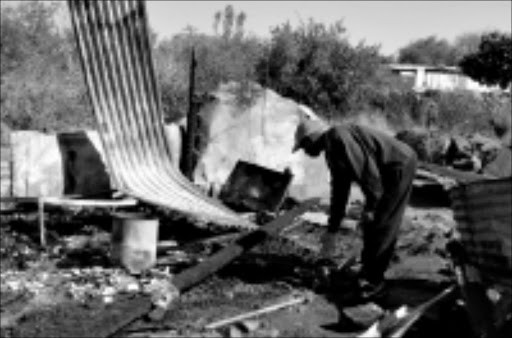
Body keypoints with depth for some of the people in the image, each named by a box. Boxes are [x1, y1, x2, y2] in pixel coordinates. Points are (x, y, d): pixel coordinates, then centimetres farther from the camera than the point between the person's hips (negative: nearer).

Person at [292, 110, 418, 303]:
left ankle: (371, 281, -2)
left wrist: (370, 207, -18)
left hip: (399, 166, -10)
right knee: (371, 226, 13)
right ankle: (373, 277, 23)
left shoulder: (339, 137, -17)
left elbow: (368, 168, -25)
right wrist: (331, 231, 22)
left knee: (378, 226, -9)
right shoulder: (332, 152, 13)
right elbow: (339, 193, 19)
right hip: (391, 171, 10)